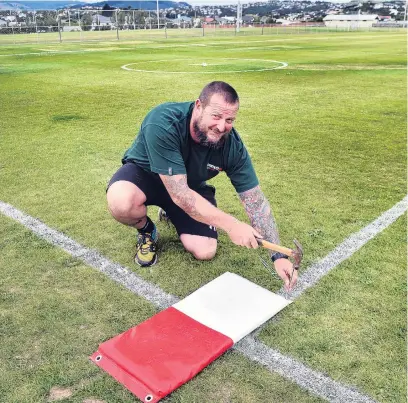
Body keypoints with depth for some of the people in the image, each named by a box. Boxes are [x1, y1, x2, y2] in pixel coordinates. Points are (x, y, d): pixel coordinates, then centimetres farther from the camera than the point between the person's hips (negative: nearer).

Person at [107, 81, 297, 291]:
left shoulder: (232, 146, -24)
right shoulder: (162, 124, -37)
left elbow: (256, 201, -18)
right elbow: (179, 194, -39)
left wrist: (278, 255, -24)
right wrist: (230, 224, -41)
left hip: (191, 185, 4)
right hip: (145, 172, -3)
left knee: (204, 251, -13)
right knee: (122, 202, -38)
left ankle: (170, 213, 19)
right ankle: (146, 230, 0)